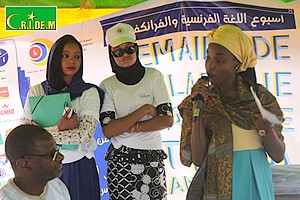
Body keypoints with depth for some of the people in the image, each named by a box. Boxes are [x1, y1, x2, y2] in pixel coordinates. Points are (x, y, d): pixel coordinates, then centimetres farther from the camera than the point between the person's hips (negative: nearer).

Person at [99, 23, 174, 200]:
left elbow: (167, 120, -6)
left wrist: (129, 127, -11)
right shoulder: (107, 86, 0)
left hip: (153, 158, 1)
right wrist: (145, 109, -12)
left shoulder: (154, 76, 1)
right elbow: (108, 130, -11)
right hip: (120, 160, 0)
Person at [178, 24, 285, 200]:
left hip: (256, 182, 1)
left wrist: (267, 130, -21)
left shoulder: (259, 95, -5)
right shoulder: (204, 101, -5)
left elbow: (278, 156, -3)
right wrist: (197, 109, -17)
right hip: (218, 185, -1)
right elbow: (198, 159, -12)